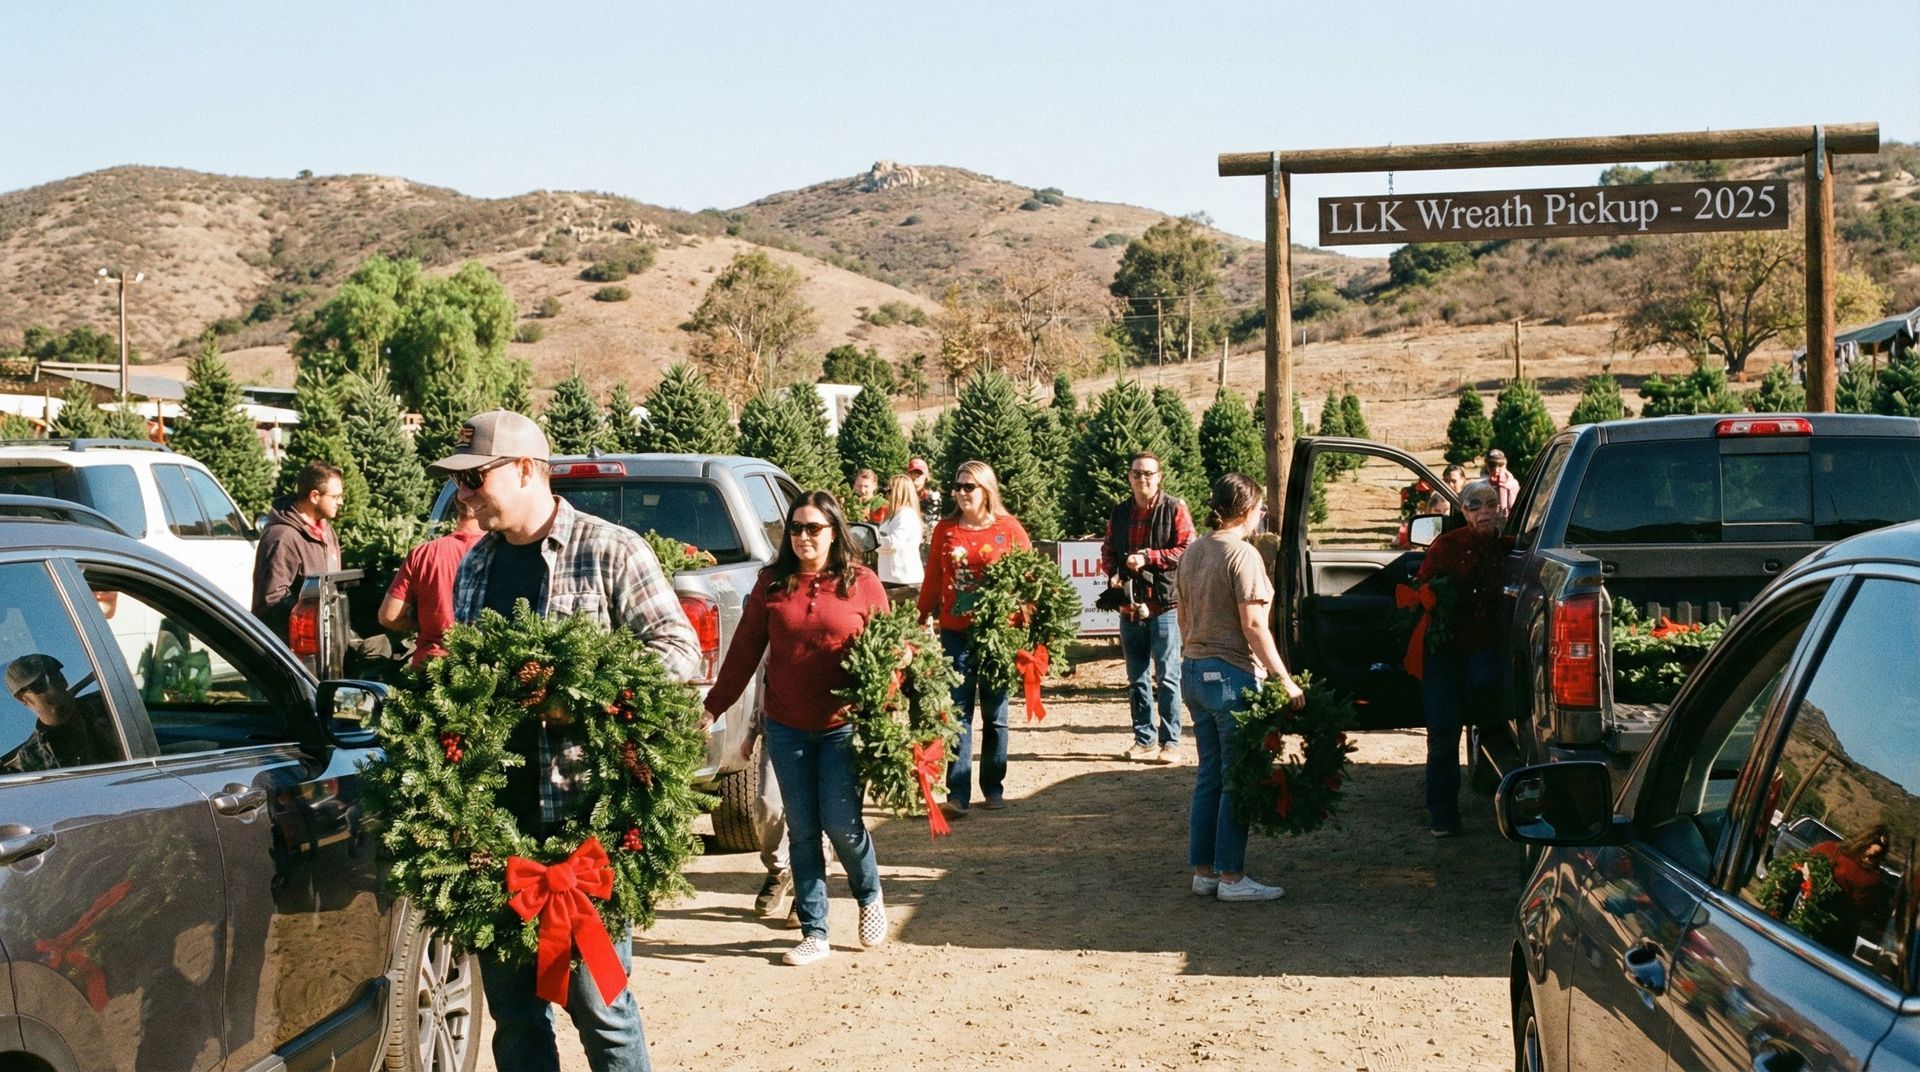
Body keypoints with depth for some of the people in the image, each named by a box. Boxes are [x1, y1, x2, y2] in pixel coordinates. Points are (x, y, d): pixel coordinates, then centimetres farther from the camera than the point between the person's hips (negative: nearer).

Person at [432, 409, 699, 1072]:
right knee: (510, 999, 12)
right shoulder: (475, 564, 15)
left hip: (582, 810, -6)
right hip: (495, 811, 6)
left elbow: (678, 648, -8)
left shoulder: (608, 551, -4)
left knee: (597, 998, -2)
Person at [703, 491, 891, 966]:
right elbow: (744, 651, 6)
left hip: (843, 726, -2)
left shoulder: (862, 584, -1)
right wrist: (713, 707, 3)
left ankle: (870, 896, 25)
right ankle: (814, 933, 15)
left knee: (841, 822, -6)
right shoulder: (772, 583, 4)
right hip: (786, 727, 3)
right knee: (802, 830, 6)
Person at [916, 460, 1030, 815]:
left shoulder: (1008, 528, -1)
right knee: (958, 714, -1)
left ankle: (994, 789, 18)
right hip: (955, 633, 1)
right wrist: (920, 621, 4)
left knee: (995, 715, 8)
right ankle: (958, 794, -2)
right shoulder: (945, 529, 6)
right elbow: (932, 580, 8)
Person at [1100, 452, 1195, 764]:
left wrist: (1148, 557, -16)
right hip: (1129, 606, 5)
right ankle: (1144, 739, 20)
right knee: (1137, 679, 11)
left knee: (1167, 677, -2)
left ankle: (1170, 741, 4)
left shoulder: (1174, 509, -3)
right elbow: (1108, 550, 18)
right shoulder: (1119, 512, 12)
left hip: (1164, 605, -5)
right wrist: (1112, 573, -2)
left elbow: (1187, 550, -9)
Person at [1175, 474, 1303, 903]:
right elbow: (1253, 627, -18)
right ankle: (1231, 877, 2)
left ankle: (1203, 871, 17)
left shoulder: (1192, 553, 10)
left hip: (1194, 671, 8)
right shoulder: (1242, 554, -14)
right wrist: (1284, 679, -16)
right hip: (1232, 674, -8)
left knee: (1209, 775, 14)